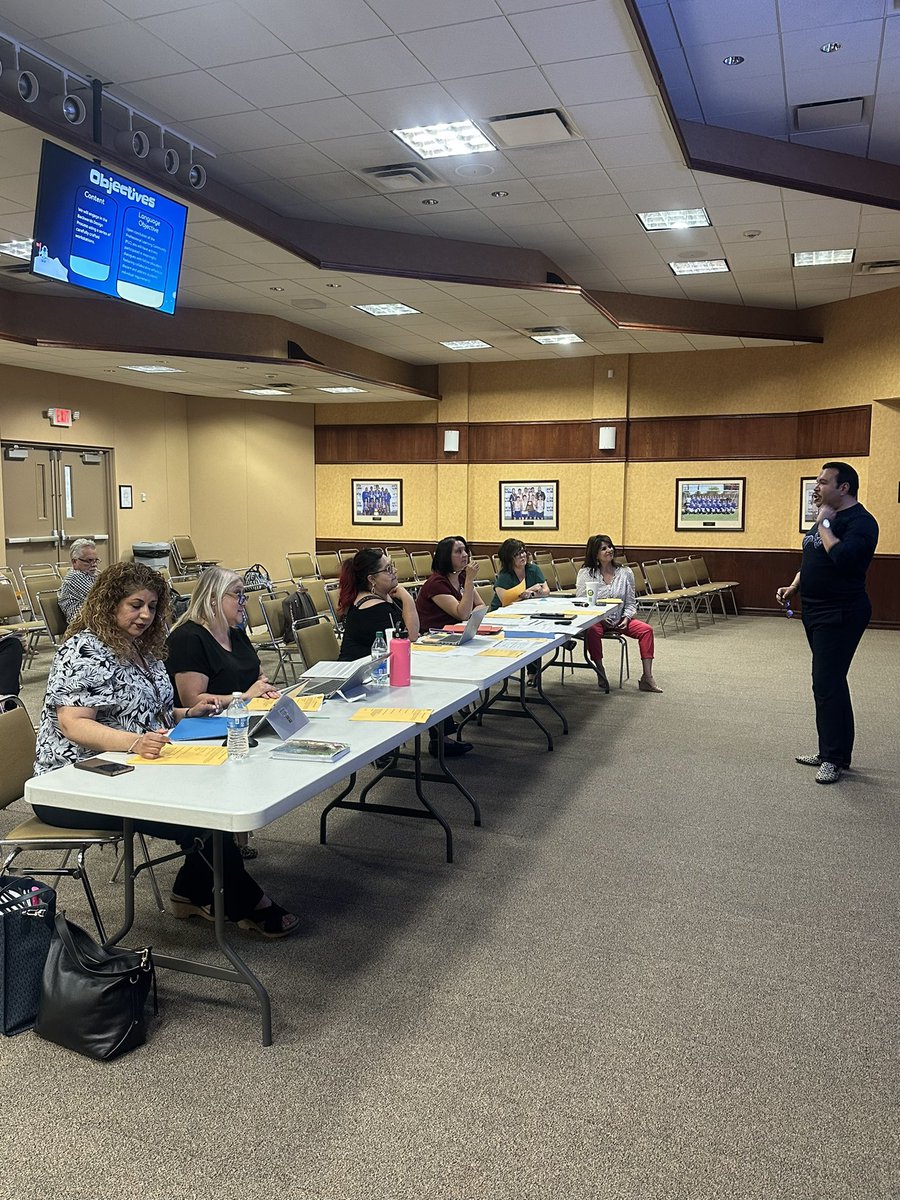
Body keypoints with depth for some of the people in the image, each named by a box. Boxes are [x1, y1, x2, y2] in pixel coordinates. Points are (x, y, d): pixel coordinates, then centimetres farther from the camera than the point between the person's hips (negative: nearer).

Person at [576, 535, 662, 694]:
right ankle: (600, 673, -21)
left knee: (646, 629, -18)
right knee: (592, 631, -37)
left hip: (619, 620, 3)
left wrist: (626, 618, -10)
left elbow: (631, 602, 10)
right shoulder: (585, 573, 1)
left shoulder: (625, 573, 7)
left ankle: (647, 678, -19)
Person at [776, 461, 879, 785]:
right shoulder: (826, 517, 15)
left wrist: (824, 523, -19)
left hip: (840, 615, -10)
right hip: (816, 611, 10)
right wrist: (793, 586, 10)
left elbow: (842, 557, -31)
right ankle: (829, 750, 22)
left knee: (828, 684, -10)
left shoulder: (860, 521, -14)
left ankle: (836, 758, -1)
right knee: (828, 682, 14)